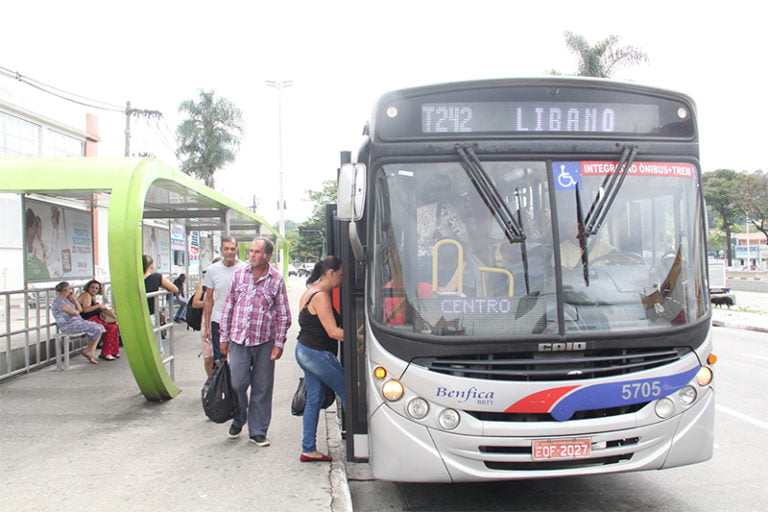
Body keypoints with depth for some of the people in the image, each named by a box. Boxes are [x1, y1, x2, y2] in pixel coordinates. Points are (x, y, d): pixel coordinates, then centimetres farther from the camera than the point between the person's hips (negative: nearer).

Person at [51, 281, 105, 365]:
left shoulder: (67, 298, 17)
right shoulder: (59, 300, -14)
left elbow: (80, 309, 12)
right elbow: (74, 312, -19)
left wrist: (73, 298, 6)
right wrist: (77, 311, 5)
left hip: (77, 321, 10)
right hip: (68, 325, -10)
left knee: (99, 327, -3)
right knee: (96, 329, -19)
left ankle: (88, 352, -4)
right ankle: (89, 352, 0)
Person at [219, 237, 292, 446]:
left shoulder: (277, 279, 1)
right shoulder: (238, 275, 6)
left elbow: (283, 314, 4)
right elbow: (228, 307, 11)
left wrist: (279, 343, -2)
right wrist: (224, 337, 9)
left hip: (265, 343, -1)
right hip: (239, 340, 1)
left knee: (262, 389, 5)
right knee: (238, 384, 0)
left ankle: (258, 431, 19)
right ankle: (238, 419, 29)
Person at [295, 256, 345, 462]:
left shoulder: (309, 292, 13)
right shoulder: (321, 296, -18)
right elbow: (333, 332, -22)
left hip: (305, 351, 10)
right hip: (318, 354, -10)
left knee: (314, 399, 12)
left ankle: (308, 450, 17)